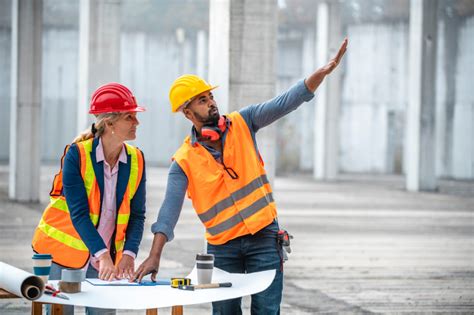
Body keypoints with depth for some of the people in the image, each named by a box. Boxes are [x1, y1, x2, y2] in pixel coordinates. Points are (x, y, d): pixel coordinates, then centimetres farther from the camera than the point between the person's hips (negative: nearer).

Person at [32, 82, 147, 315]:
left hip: (106, 258, 4)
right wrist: (102, 254, -32)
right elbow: (78, 213, -22)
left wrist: (129, 254, -18)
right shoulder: (76, 155, -16)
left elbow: (137, 215, -2)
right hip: (63, 252, -4)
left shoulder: (136, 160, -3)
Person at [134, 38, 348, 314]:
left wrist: (322, 72, -22)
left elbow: (284, 104, -8)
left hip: (264, 238, 0)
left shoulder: (241, 124, 0)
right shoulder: (184, 161, -6)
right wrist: (155, 255, -23)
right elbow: (170, 209, -12)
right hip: (222, 247, 0)